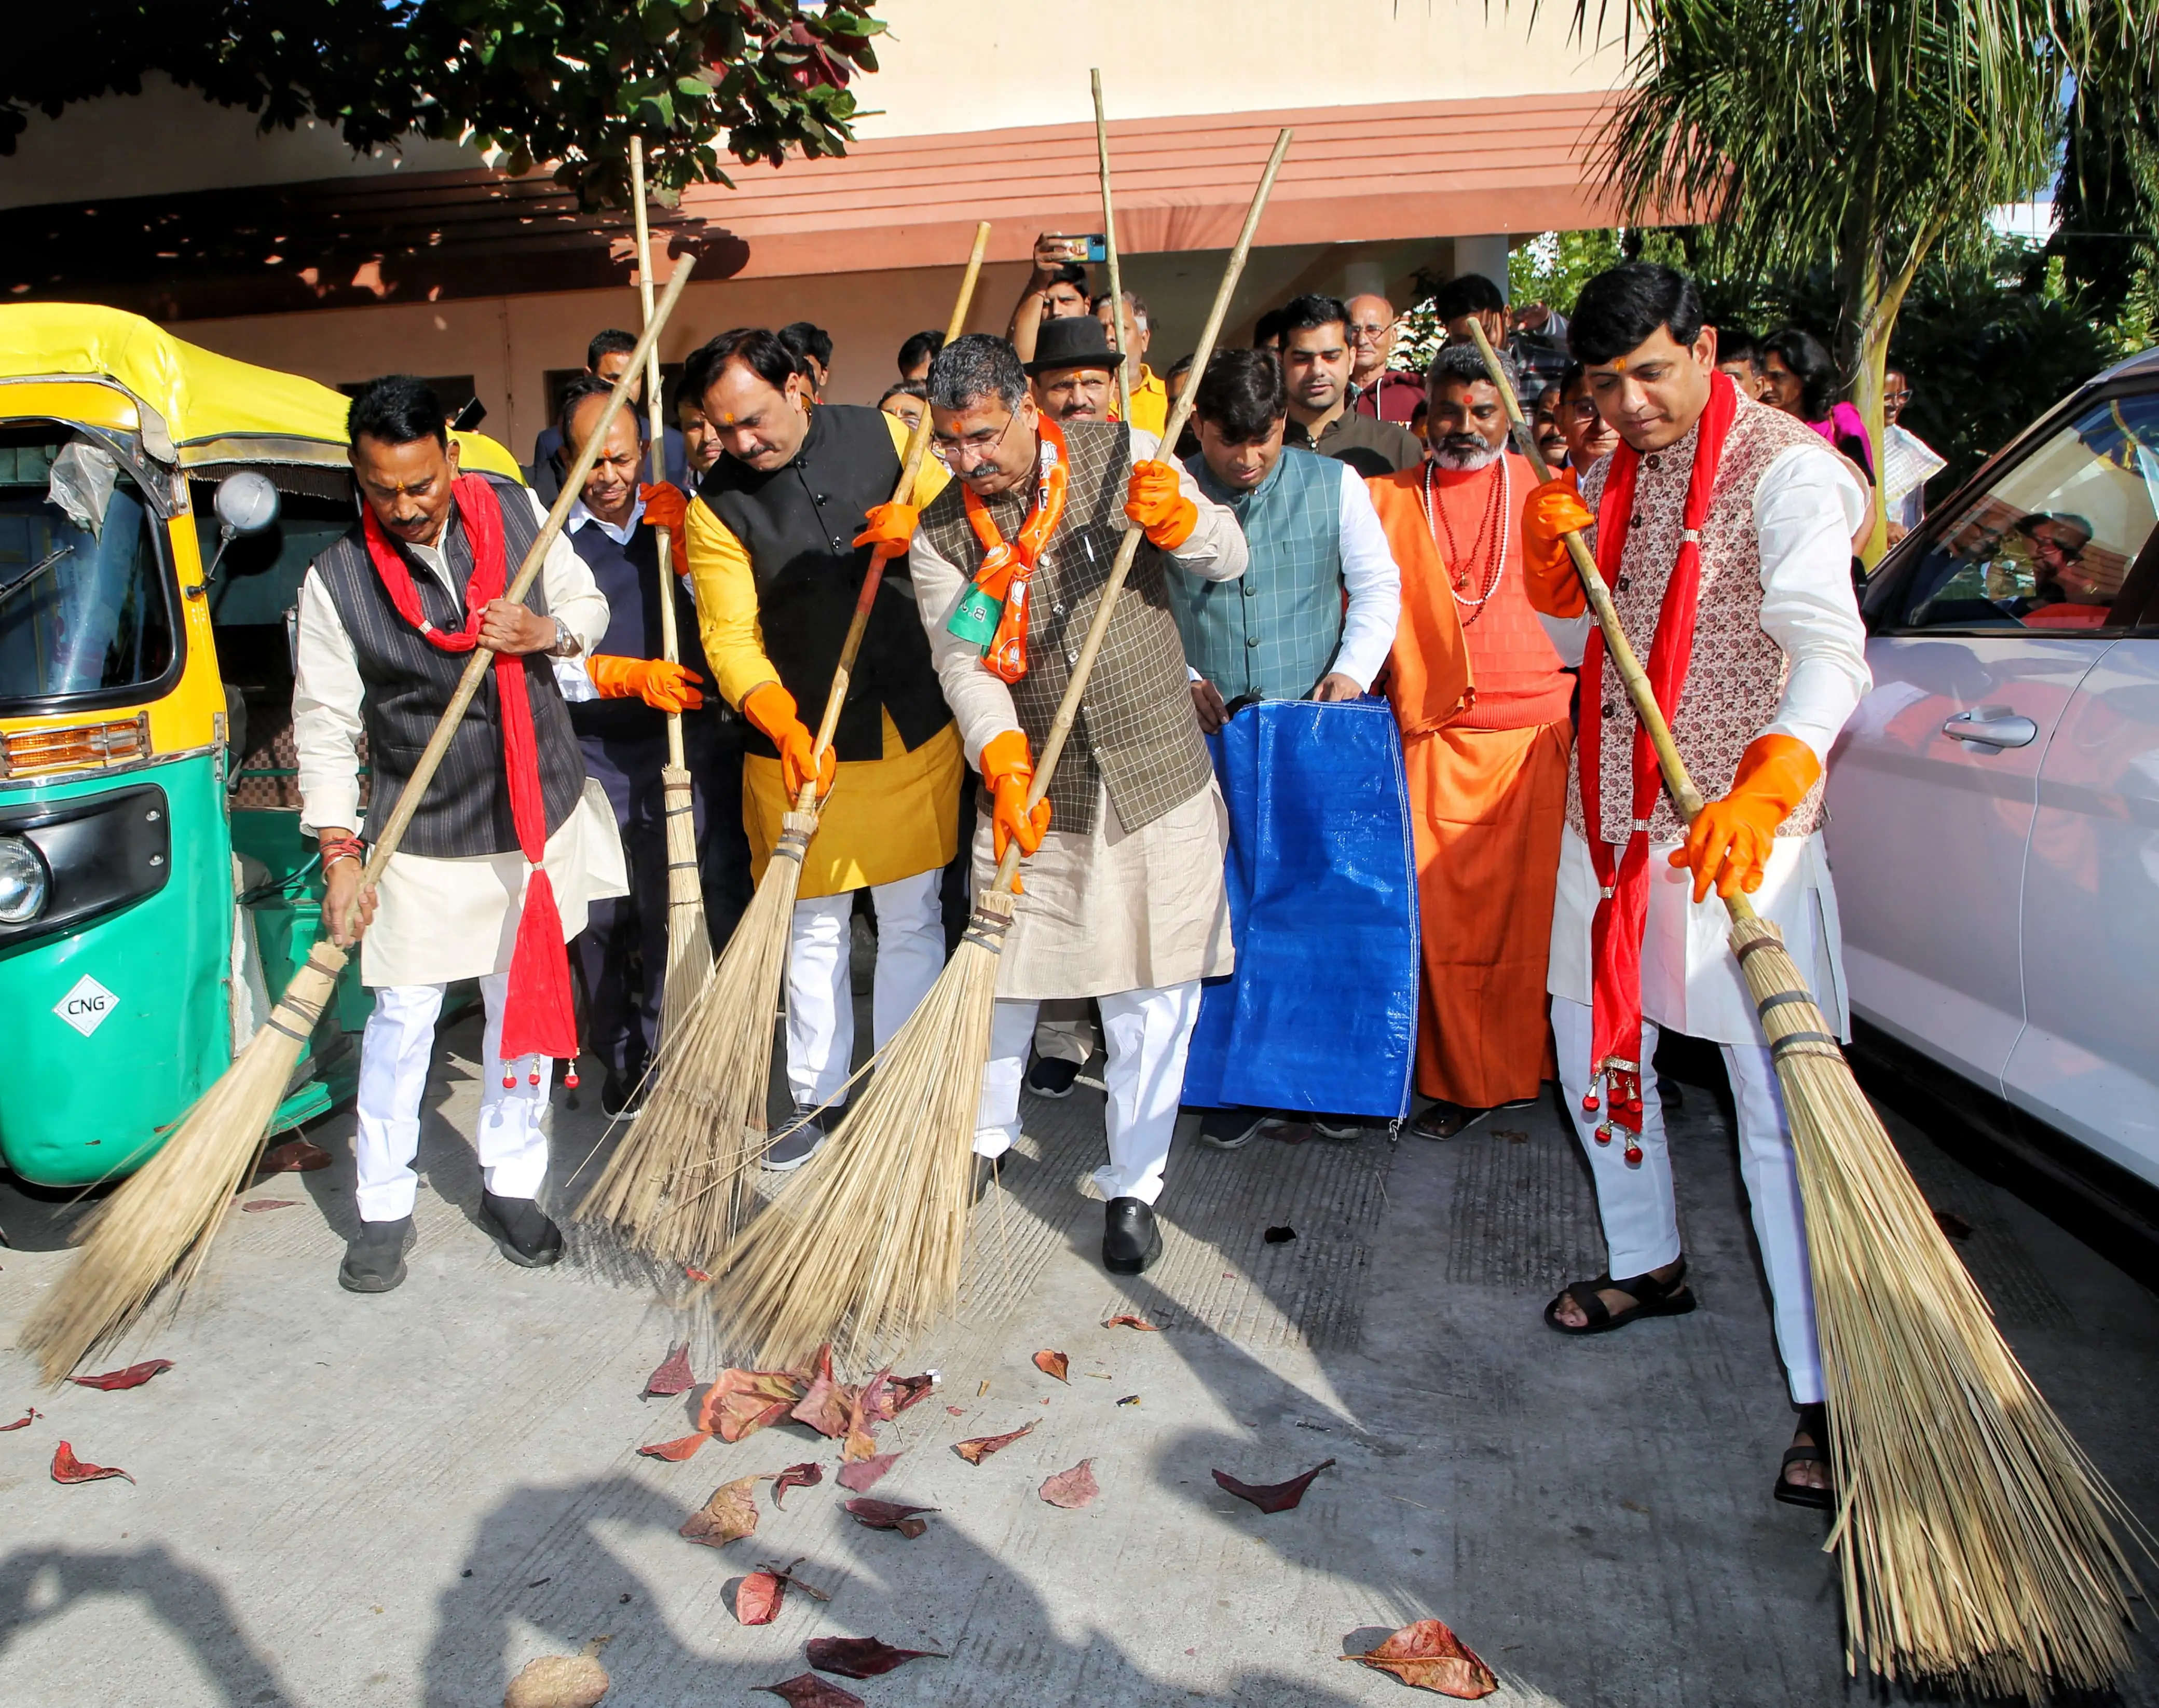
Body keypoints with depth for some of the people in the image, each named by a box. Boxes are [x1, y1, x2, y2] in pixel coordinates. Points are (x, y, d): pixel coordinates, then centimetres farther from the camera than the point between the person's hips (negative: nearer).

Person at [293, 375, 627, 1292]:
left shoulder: (518, 513, -4)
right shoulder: (335, 581, -12)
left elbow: (590, 607, 8)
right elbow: (324, 728, -9)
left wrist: (545, 630, -15)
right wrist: (340, 854, -14)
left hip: (543, 814, 3)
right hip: (423, 838, -3)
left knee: (525, 1003, 12)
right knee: (401, 1019, 4)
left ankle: (509, 1186, 29)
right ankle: (384, 1207, 22)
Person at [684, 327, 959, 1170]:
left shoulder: (882, 436, 0)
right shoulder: (717, 505, -5)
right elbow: (730, 637, -11)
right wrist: (783, 723, -28)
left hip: (915, 730, 1)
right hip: (804, 746, -1)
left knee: (912, 919, 9)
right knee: (813, 928, 8)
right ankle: (818, 1097, 25)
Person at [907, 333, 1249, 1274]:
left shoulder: (1121, 453, -2)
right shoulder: (941, 533, -1)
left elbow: (1231, 560, 1)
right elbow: (963, 661, -13)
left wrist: (1177, 518, -22)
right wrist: (1002, 759, -30)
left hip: (1156, 778, -1)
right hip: (1031, 786, 1)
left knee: (1153, 994, 4)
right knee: (1000, 978, 10)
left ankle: (1133, 1186, 20)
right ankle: (981, 1139, 37)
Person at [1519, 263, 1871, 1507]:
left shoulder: (1786, 468, -14)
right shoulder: (1615, 471, 10)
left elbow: (1828, 646, -28)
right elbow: (1567, 613, 20)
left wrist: (1764, 789, -46)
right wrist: (1553, 543, -3)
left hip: (1736, 829, -8)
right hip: (1611, 809, 8)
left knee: (1779, 1102, -9)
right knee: (1595, 1046, 17)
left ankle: (1830, 1395, 0)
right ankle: (1651, 1265, 39)